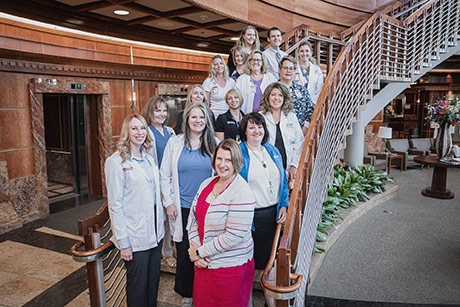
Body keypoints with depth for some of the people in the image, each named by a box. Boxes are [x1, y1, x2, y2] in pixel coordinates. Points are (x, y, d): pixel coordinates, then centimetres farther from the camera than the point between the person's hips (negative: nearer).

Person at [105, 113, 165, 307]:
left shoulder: (149, 159, 9)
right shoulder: (116, 162, -12)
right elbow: (115, 205, -13)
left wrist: (160, 224, 13)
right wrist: (123, 242, -14)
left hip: (155, 232, 6)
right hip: (135, 236, -6)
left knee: (154, 280, 18)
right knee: (138, 285, 9)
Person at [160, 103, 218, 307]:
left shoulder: (213, 144, 3)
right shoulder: (175, 142, 0)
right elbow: (165, 175, 3)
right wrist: (169, 202, -3)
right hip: (183, 208, 0)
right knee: (184, 251, 9)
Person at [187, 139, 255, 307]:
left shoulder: (242, 193, -20)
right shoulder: (207, 183, 2)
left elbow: (234, 236, -23)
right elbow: (193, 218, 5)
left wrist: (200, 251, -15)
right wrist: (195, 248, -8)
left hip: (230, 267, -6)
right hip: (203, 263, 6)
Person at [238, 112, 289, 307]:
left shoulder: (272, 151, 10)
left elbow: (283, 180, 14)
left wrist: (284, 205, 2)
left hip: (272, 214, 5)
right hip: (251, 215, -5)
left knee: (268, 257, 17)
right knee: (248, 260, 8)